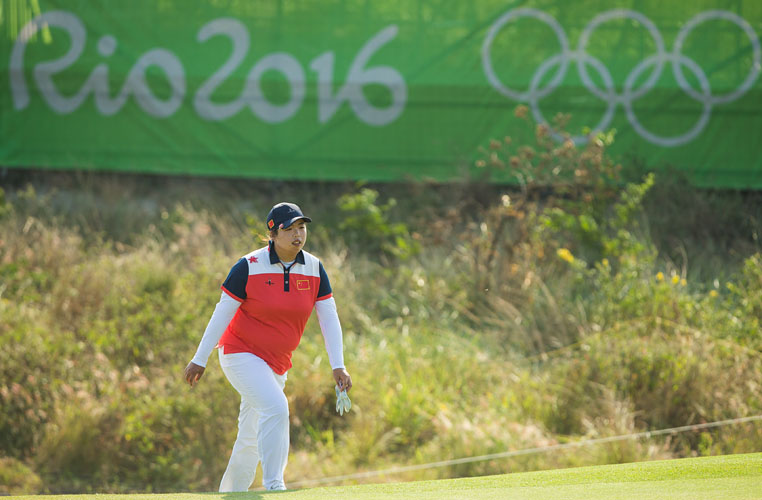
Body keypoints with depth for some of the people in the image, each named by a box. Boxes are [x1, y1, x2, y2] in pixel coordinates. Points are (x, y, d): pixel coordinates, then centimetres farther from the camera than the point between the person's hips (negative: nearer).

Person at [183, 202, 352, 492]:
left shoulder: (314, 269, -2)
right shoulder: (249, 267, -15)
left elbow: (328, 317, -3)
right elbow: (222, 313, -10)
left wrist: (337, 365, -13)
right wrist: (200, 360, -8)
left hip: (277, 365, 6)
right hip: (241, 354, -6)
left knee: (252, 437, 11)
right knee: (275, 406, -27)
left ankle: (231, 492, 26)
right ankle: (273, 485, -25)